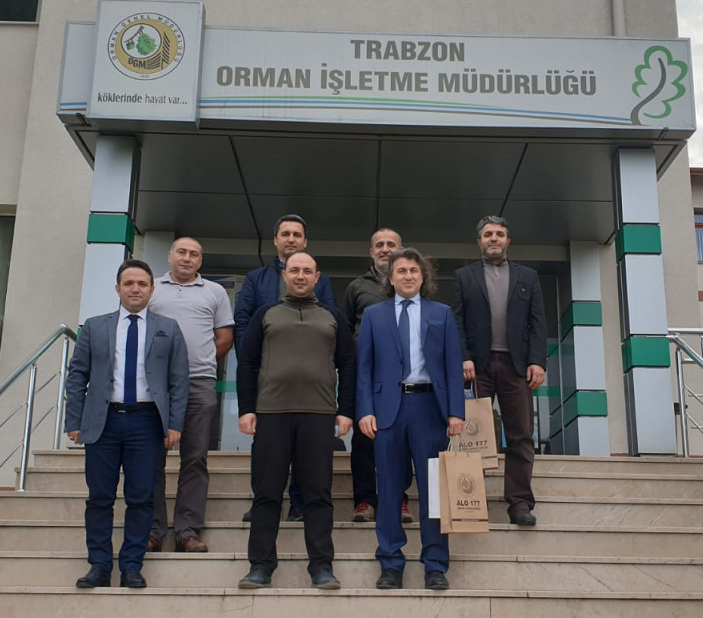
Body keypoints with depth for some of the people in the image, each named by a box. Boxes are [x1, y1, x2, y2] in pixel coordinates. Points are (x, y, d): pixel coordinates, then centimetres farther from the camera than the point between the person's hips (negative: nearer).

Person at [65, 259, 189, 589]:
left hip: (147, 422, -1)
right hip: (102, 421, 1)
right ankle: (99, 566, 15)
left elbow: (179, 380, 4)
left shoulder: (168, 329, 8)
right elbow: (76, 376, 8)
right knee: (99, 497, 4)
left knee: (141, 498, 1)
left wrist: (175, 424, -4)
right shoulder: (94, 327, 10)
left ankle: (131, 567, 11)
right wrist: (74, 422, 1)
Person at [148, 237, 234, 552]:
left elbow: (225, 339, 12)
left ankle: (188, 530, 5)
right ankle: (152, 530, 7)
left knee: (195, 458, 0)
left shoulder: (214, 292, 13)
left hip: (200, 384, 0)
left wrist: (200, 364, 8)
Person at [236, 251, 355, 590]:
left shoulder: (332, 317, 14)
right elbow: (246, 363, 8)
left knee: (318, 494, 2)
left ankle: (322, 567, 8)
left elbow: (347, 366, 10)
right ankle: (261, 566, 11)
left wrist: (346, 411, 1)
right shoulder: (266, 315, 12)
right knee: (267, 493, 3)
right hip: (271, 413, 0)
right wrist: (246, 409, -1)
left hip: (320, 414, 0)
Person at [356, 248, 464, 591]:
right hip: (388, 405, 0)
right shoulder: (373, 314, 12)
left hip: (428, 404, 0)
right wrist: (365, 410, -5)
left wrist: (455, 411, -4)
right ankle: (391, 565, 12)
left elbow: (453, 365, 6)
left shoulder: (441, 313, 12)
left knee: (432, 486, 2)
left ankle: (436, 567, 9)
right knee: (390, 488, 4)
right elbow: (364, 366, 6)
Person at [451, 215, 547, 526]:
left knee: (521, 436, -1)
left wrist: (538, 361, -4)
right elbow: (456, 322, 4)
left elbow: (537, 322, 9)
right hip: (477, 365, -1)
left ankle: (520, 503, 2)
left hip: (516, 365, 1)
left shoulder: (528, 277, 16)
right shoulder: (464, 276, 12)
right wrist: (463, 358, -9)